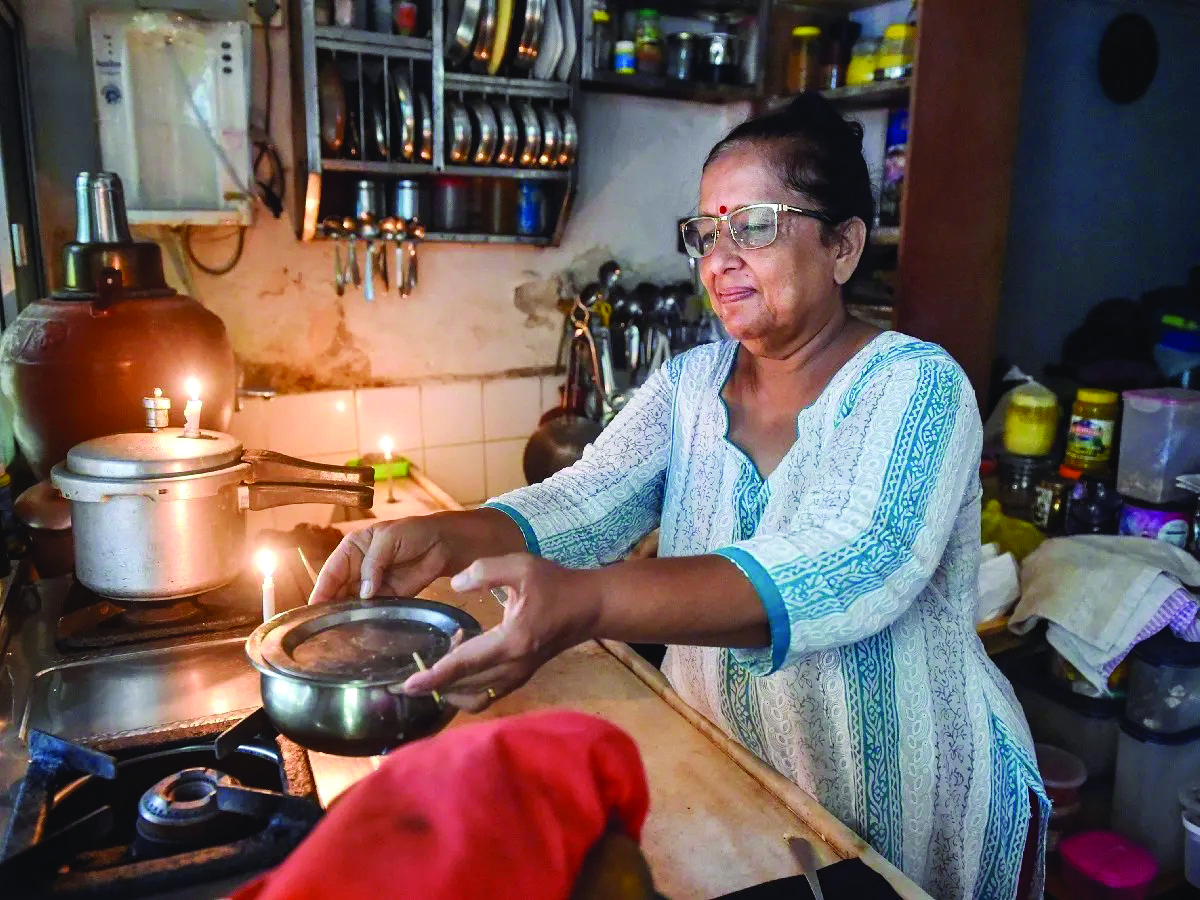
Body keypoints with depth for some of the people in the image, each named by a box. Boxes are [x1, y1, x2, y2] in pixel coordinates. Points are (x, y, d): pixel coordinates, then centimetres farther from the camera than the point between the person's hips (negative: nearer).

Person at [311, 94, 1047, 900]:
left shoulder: (915, 385, -17)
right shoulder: (688, 385, 0)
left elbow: (851, 570, -34)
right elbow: (586, 501, -13)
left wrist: (585, 603, -47)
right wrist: (444, 540, -34)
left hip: (915, 815, -3)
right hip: (720, 782, 4)